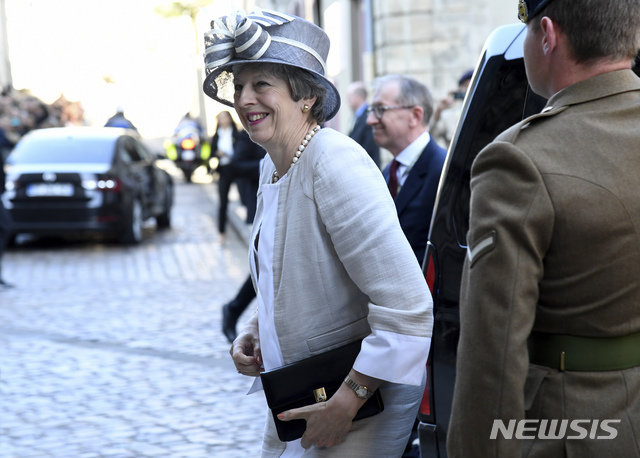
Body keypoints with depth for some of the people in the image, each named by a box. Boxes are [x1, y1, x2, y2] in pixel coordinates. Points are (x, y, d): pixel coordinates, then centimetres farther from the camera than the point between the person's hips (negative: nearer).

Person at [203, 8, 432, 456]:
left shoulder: (336, 164, -21)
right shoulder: (272, 167, 7)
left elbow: (408, 307, -27)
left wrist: (347, 403, -23)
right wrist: (253, 333, 5)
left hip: (364, 401, -8)